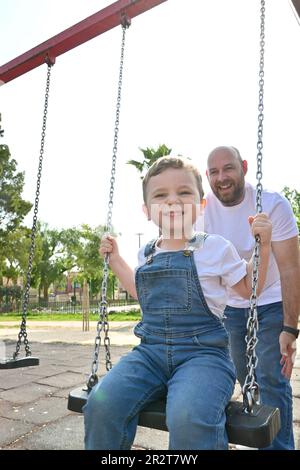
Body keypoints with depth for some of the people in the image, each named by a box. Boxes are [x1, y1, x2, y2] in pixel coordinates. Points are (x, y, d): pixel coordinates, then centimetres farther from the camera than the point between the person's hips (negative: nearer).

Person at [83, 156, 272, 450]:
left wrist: (262, 246, -2)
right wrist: (115, 260, 24)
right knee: (101, 403, -21)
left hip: (202, 352, -3)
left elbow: (249, 290, 10)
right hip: (151, 351, 4)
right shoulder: (146, 254, 12)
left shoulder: (216, 248, 0)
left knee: (189, 420, -34)